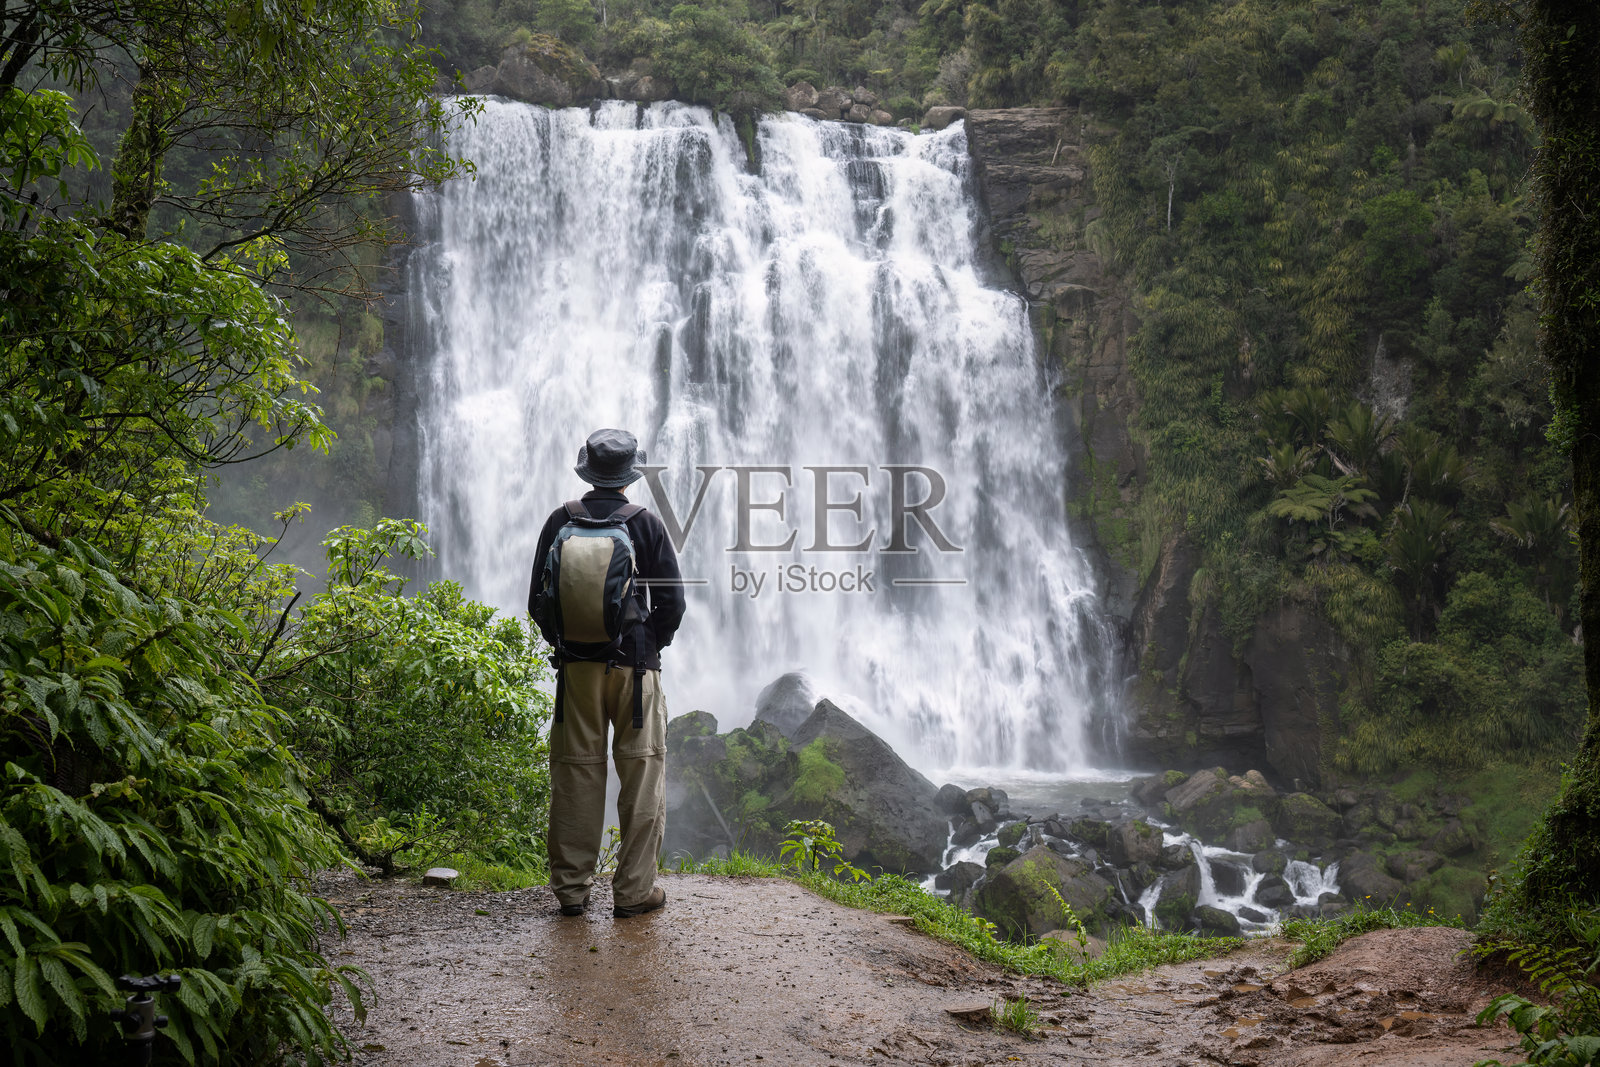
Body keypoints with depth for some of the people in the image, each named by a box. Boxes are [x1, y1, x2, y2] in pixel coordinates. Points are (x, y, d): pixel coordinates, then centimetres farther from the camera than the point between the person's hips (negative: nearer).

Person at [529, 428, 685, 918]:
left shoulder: (560, 522, 1)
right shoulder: (647, 525, -3)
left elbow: (538, 600, 4)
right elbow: (672, 602, -3)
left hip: (576, 667, 2)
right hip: (636, 666, -2)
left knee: (575, 773, 8)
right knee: (642, 774, 5)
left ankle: (572, 887, 13)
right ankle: (634, 890, 6)